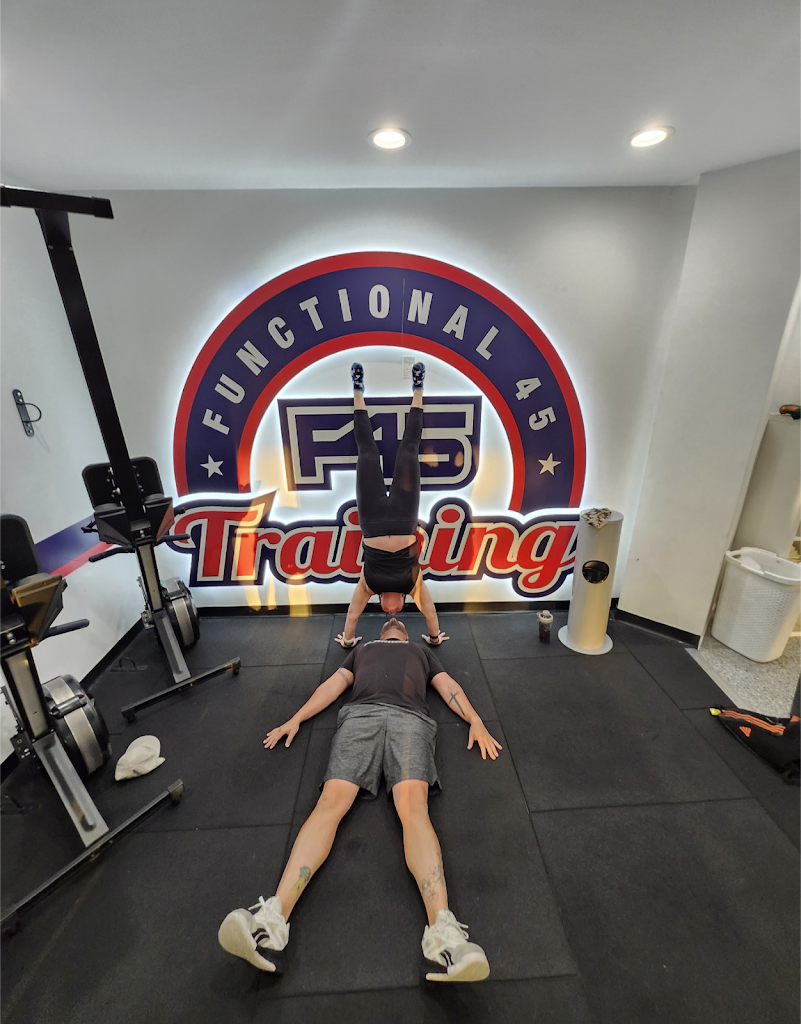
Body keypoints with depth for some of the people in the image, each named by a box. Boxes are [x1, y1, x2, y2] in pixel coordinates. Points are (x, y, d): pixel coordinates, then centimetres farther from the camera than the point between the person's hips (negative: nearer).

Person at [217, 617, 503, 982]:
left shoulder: (421, 651, 38)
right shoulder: (362, 649, 39)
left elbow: (448, 686, 25)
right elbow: (334, 684, 28)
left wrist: (475, 721, 8)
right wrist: (295, 719, 16)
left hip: (409, 717, -1)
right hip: (360, 715, 1)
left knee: (412, 805, -28)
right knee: (330, 802, -24)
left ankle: (444, 931, -44)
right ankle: (273, 916, -37)